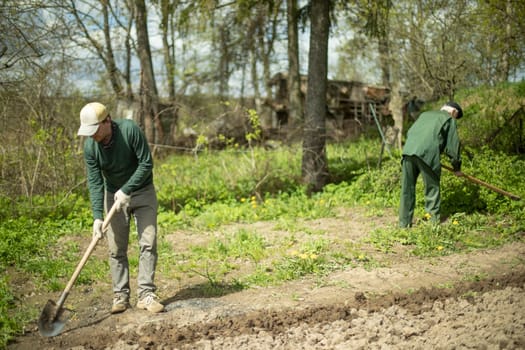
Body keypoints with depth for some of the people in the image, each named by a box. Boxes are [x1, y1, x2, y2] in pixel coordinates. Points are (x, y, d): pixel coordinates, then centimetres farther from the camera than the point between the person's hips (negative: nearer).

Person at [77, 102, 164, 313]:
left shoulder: (130, 129, -25)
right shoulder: (90, 147, -16)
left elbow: (146, 163, -21)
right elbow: (95, 183, -15)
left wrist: (127, 190, -25)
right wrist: (97, 217, -24)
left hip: (142, 191, -2)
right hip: (114, 195, 2)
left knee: (148, 242, -7)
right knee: (116, 248, 2)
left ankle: (146, 294, -2)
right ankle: (121, 295, 11)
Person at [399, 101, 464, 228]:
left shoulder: (425, 114, 33)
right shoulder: (449, 120, 16)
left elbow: (409, 133, 31)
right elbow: (453, 146, 13)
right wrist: (457, 167, 22)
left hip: (408, 151, 5)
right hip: (427, 154, -5)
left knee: (407, 188, 11)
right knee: (432, 187, 9)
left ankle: (404, 222, 15)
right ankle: (434, 220, 13)